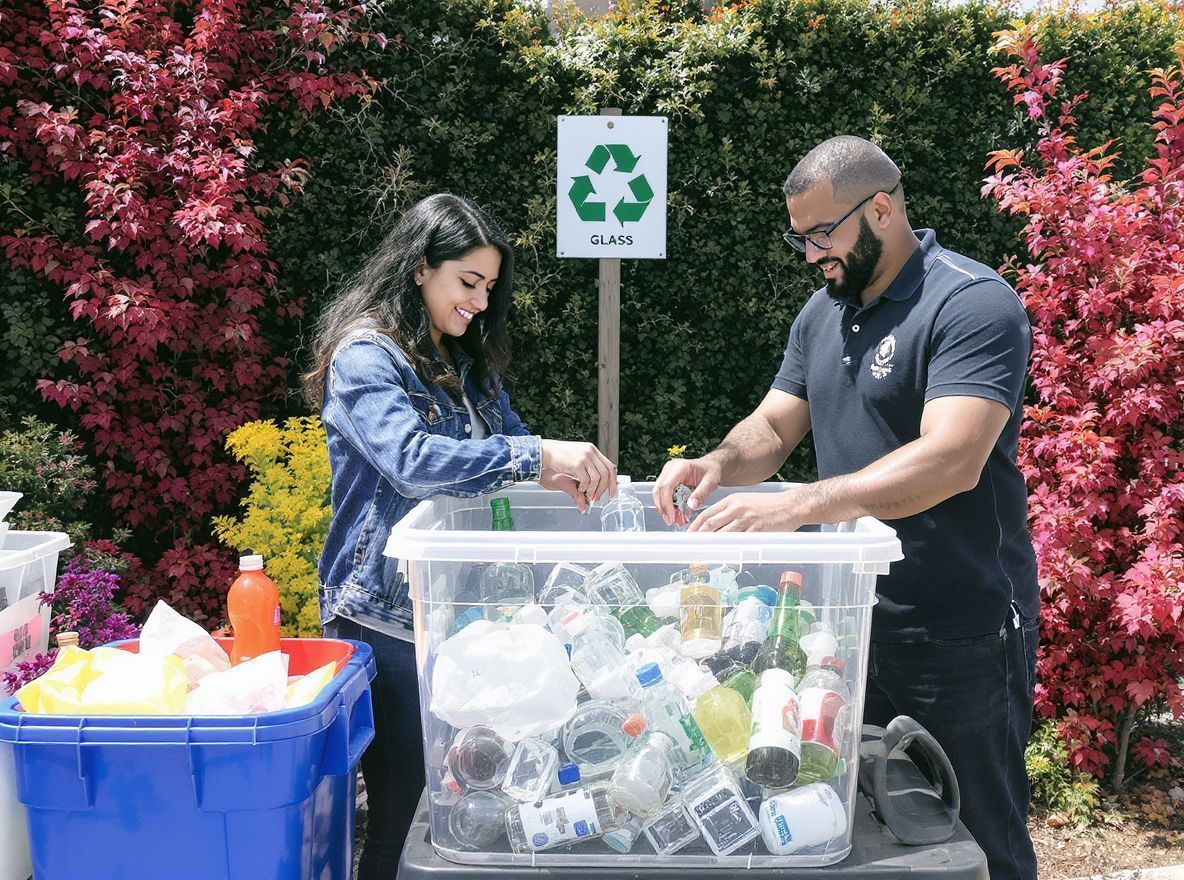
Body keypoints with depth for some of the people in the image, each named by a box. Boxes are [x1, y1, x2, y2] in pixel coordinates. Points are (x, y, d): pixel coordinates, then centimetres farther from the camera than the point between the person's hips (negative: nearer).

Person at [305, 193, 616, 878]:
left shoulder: (467, 360, 15)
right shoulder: (365, 356, -11)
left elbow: (507, 438, 17)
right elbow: (411, 458, -27)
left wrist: (561, 472, -4)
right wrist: (539, 455, -32)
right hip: (387, 615, -7)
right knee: (404, 807, -1)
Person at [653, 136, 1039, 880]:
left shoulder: (973, 304, -17)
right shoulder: (823, 314, 9)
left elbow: (951, 461, -29)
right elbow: (774, 428, 9)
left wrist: (797, 506, -36)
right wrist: (720, 465, -14)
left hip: (959, 638, -7)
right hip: (853, 619, 8)